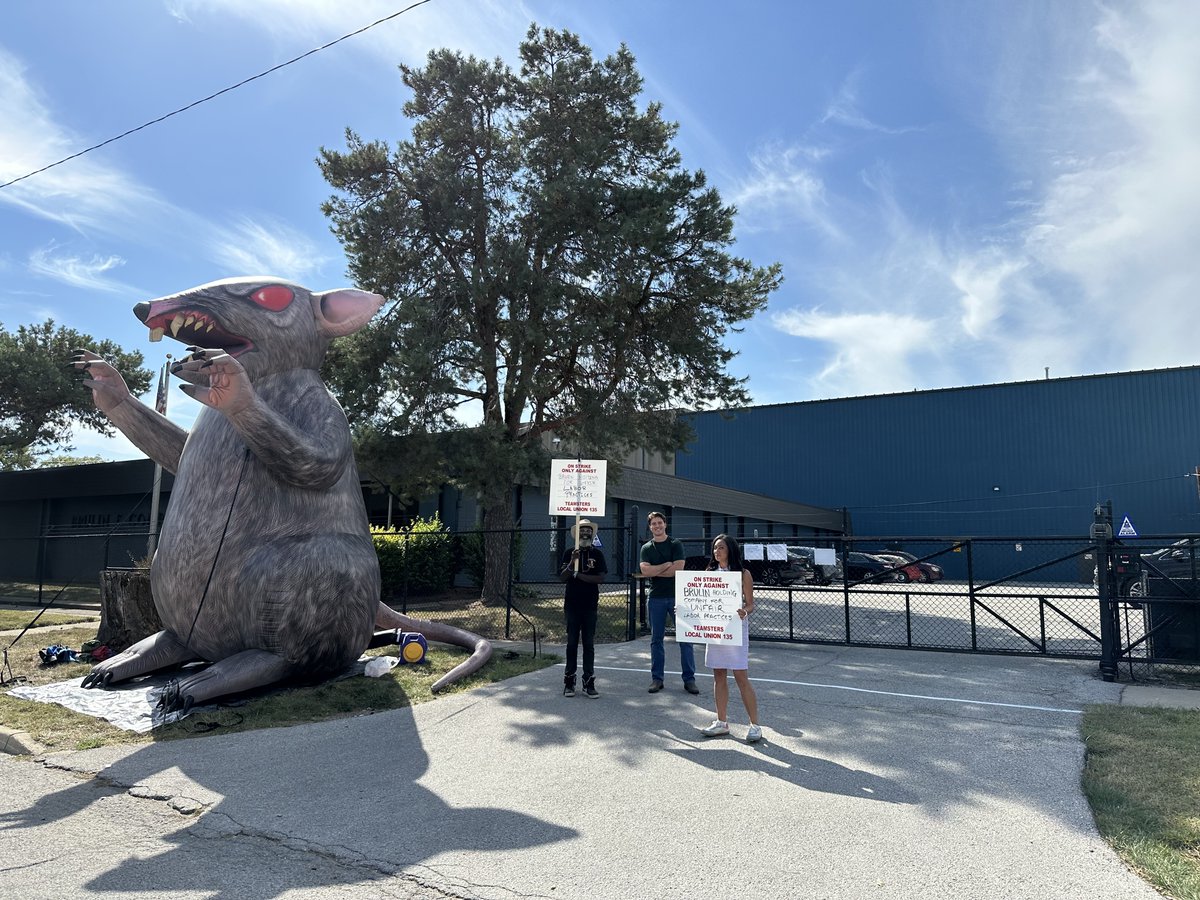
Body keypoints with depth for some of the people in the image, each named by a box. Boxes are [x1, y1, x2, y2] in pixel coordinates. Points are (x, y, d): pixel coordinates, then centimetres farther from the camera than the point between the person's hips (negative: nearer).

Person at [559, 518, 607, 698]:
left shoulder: (597, 554, 3)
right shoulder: (569, 553, 3)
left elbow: (601, 578, -8)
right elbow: (562, 577, -5)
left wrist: (578, 575, -13)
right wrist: (572, 562, -19)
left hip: (590, 605, 0)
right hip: (572, 604, 0)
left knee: (589, 644, 3)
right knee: (572, 643, 4)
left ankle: (589, 682, 7)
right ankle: (569, 681, 10)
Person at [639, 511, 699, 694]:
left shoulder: (675, 545, 2)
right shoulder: (646, 548, 8)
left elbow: (678, 569, -11)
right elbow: (645, 570, -7)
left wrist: (655, 571, -5)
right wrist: (667, 565, -9)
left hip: (676, 596, -2)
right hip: (656, 598, 2)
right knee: (656, 639, 6)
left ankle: (689, 679, 4)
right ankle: (656, 678, 14)